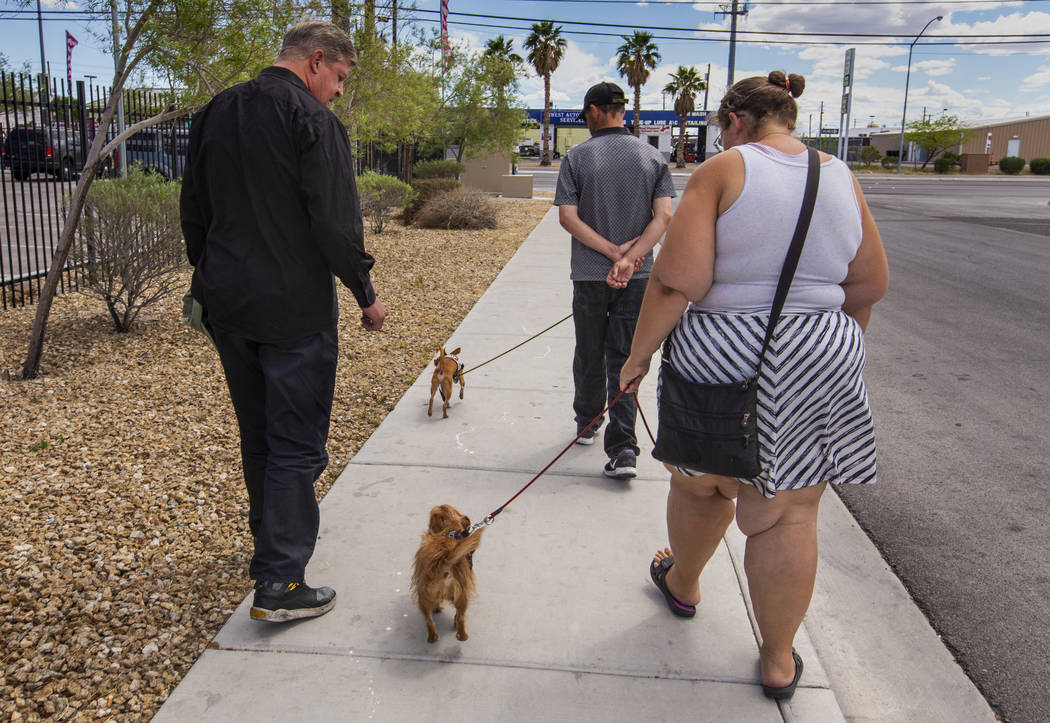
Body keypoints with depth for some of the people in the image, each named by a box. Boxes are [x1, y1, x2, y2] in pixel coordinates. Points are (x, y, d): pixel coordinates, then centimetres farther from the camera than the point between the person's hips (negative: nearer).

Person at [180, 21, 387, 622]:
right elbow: (336, 222, -18)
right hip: (294, 308, -7)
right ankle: (280, 583, 2)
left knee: (258, 436, 20)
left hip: (227, 305, 8)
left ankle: (273, 544, 36)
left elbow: (194, 211, 16)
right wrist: (366, 294, -7)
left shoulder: (215, 114, 11)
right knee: (297, 445, 0)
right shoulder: (313, 119, -12)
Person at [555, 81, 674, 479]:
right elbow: (664, 215, -7)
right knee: (624, 359, 4)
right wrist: (629, 258, -16)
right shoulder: (652, 157, 3)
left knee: (589, 356, 16)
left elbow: (567, 217, -11)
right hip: (638, 276, 2)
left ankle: (587, 424, 35)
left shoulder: (577, 157, -4)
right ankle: (623, 449, -4)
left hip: (589, 275, -1)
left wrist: (614, 251, -12)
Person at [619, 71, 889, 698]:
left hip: (721, 354, -3)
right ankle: (779, 659, 25)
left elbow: (677, 280, -17)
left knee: (700, 484, 21)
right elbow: (871, 285, 9)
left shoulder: (723, 171, -9)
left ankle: (682, 583, 47)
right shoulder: (841, 178, 6)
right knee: (787, 513, 12)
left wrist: (639, 353, -6)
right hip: (823, 361, 4)